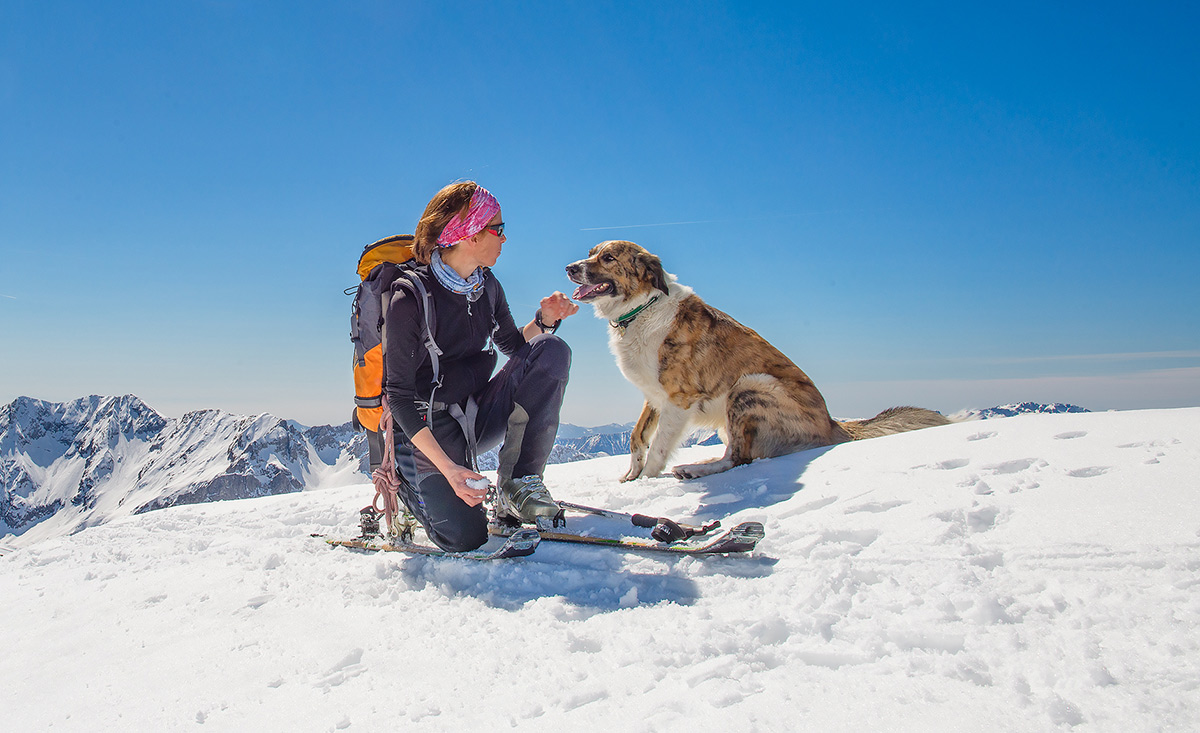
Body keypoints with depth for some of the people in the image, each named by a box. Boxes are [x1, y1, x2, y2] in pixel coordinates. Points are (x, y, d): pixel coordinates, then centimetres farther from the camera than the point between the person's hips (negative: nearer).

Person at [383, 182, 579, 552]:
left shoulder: (486, 286, 2)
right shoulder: (410, 300, -19)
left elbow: (514, 345, 15)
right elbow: (399, 396, -19)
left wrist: (545, 320, -9)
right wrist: (447, 467, -28)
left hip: (476, 415, 6)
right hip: (427, 429, -6)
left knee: (553, 353, -15)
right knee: (465, 537, -22)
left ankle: (517, 484, -13)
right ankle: (407, 481, 11)